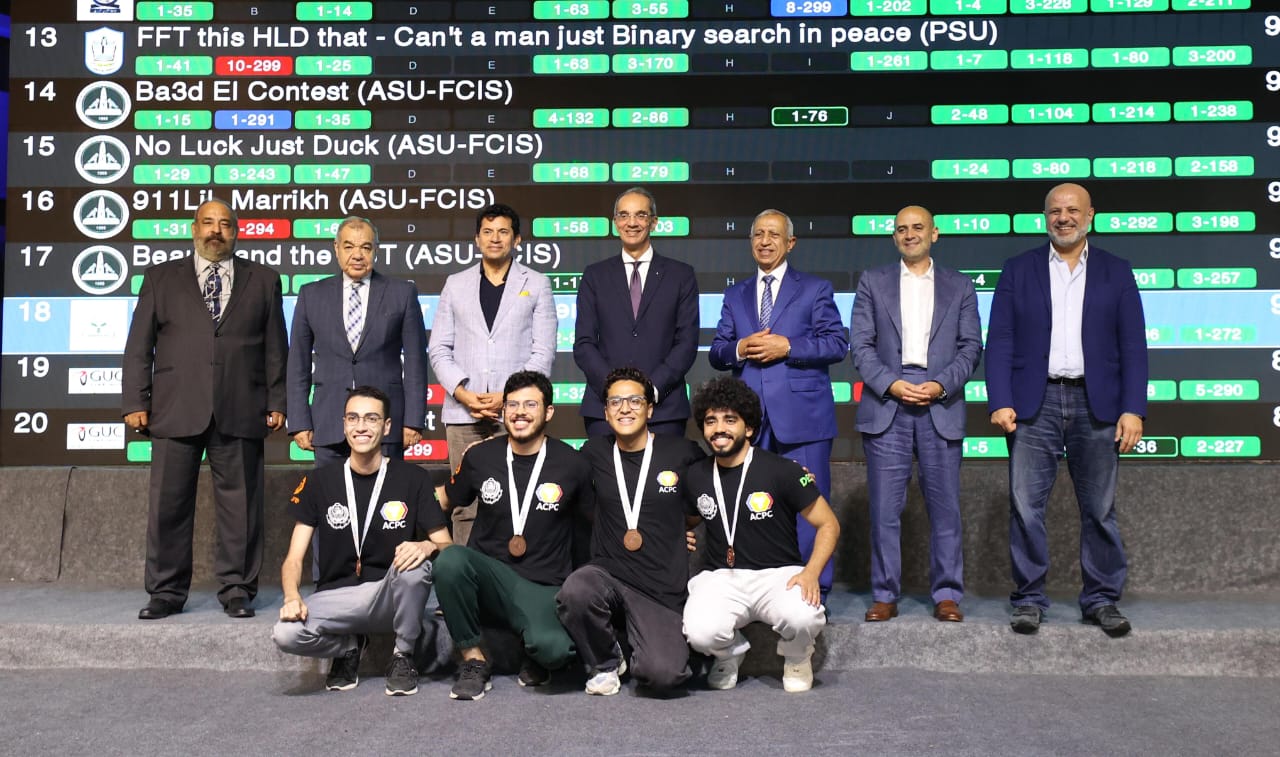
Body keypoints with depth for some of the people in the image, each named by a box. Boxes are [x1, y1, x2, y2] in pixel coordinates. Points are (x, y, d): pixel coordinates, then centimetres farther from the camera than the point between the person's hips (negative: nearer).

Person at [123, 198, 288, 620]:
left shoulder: (263, 281, 13)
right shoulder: (160, 278, 13)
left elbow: (275, 348, 10)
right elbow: (139, 346, 9)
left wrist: (277, 403, 3)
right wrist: (135, 402, 1)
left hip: (240, 412, 0)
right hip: (176, 411, 1)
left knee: (240, 503, 2)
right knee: (168, 504, 3)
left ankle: (237, 589, 12)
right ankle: (167, 592, 14)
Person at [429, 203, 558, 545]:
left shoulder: (536, 284, 9)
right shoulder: (456, 284, 15)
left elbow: (544, 351, 2)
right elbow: (439, 350, 11)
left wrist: (509, 396, -9)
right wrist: (463, 393, -5)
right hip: (463, 413, 2)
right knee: (466, 504, 1)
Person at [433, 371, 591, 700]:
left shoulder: (572, 465, -1)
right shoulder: (480, 457, 4)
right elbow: (443, 499, 19)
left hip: (542, 586, -2)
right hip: (489, 572, 2)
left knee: (553, 649, -33)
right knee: (450, 559, -32)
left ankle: (535, 660, 8)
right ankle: (473, 659, -10)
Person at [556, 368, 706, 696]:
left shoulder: (682, 452, 0)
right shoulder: (594, 453, 6)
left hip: (663, 589, -1)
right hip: (607, 573, 1)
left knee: (663, 675, -22)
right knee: (574, 592, -34)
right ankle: (606, 661, -1)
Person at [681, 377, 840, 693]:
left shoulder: (782, 471, -5)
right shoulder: (695, 476, 7)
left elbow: (828, 525, 1)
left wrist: (810, 573, -15)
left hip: (778, 574, -2)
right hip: (721, 577, 2)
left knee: (803, 617, -35)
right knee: (701, 632, -30)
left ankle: (797, 658, 5)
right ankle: (730, 653, 10)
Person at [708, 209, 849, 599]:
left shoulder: (815, 288, 8)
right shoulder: (735, 295, 18)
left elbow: (837, 343, -3)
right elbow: (716, 353, 13)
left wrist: (786, 346, -13)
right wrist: (738, 349, -9)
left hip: (802, 416, -3)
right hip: (750, 417, 4)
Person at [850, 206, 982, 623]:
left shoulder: (959, 286, 13)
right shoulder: (873, 281, 12)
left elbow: (970, 346, 7)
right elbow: (861, 344, 4)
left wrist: (941, 384, -9)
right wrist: (890, 384, -9)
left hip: (941, 406, 1)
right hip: (886, 405, 0)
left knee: (944, 505, 2)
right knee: (884, 506, 0)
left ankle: (947, 594, 11)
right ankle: (885, 595, 8)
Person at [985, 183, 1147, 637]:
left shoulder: (1116, 273, 10)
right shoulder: (1018, 271, 9)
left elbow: (1133, 347, 6)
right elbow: (999, 342, 3)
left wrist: (1133, 409, -4)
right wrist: (1000, 403, -8)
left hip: (1095, 405, 1)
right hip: (1034, 404, 0)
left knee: (1099, 510, 6)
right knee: (1025, 506, -2)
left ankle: (1102, 600, 19)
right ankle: (1029, 599, 10)